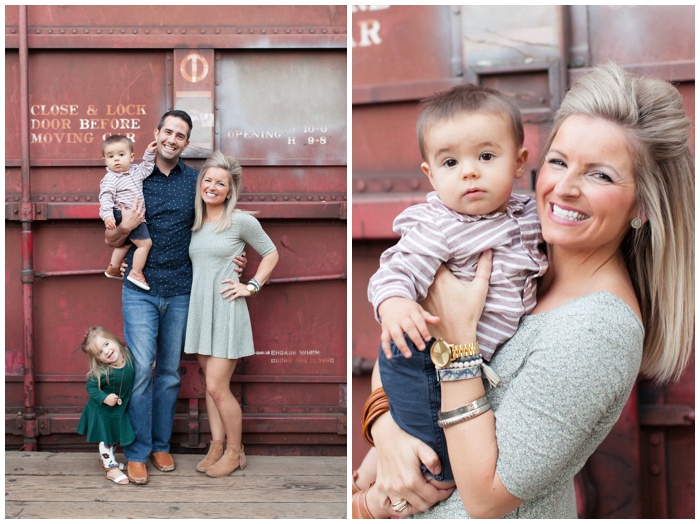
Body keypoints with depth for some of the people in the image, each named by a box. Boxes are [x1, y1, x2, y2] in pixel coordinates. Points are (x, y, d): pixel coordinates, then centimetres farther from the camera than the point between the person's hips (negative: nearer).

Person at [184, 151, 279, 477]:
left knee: (217, 386, -7)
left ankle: (235, 452, 10)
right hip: (199, 309, 6)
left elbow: (271, 254, 2)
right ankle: (217, 445, 22)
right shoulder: (194, 223, 10)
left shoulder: (241, 221, -7)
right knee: (211, 383, 11)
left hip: (226, 310, -6)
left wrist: (252, 286, -5)